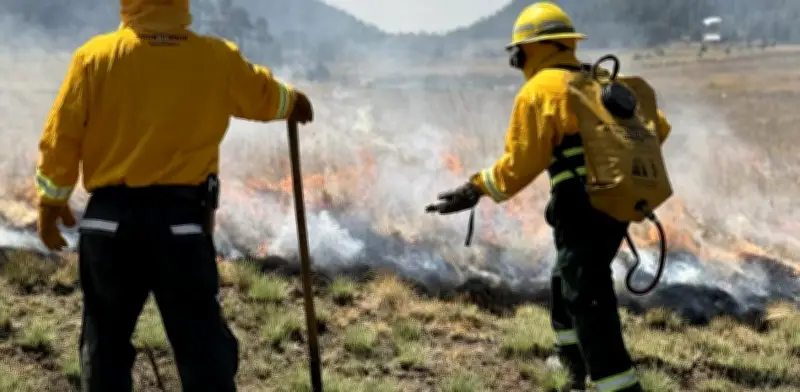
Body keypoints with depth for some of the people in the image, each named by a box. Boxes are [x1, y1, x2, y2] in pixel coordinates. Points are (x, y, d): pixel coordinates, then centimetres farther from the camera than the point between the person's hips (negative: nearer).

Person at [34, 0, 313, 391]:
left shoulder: (95, 56, -5)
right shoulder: (217, 59, -2)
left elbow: (61, 139, -1)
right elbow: (263, 95, 19)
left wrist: (50, 202, 13)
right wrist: (292, 101, 42)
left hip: (109, 218, 1)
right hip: (180, 218, 0)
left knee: (105, 341, 14)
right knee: (203, 343, 5)